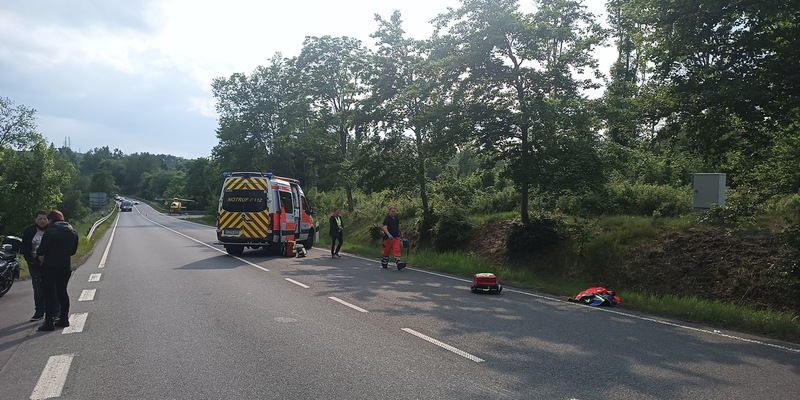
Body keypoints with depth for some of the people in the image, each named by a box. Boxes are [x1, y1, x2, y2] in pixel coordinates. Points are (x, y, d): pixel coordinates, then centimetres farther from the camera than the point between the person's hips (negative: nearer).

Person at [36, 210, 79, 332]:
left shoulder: (50, 232, -14)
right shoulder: (73, 233, 5)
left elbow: (42, 250, -12)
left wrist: (40, 256, 8)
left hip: (50, 267, -6)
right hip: (66, 267, 6)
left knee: (49, 294, 0)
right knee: (62, 292, 16)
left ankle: (49, 322, 1)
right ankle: (64, 319, 20)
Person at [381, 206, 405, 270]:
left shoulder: (397, 218, 11)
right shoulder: (387, 219, -9)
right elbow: (384, 227, -21)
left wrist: (400, 234, 31)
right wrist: (389, 235, -36)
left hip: (396, 238, 4)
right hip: (388, 238, -4)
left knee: (397, 251, -8)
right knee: (386, 251, 10)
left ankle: (399, 264, -19)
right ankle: (384, 263, 29)